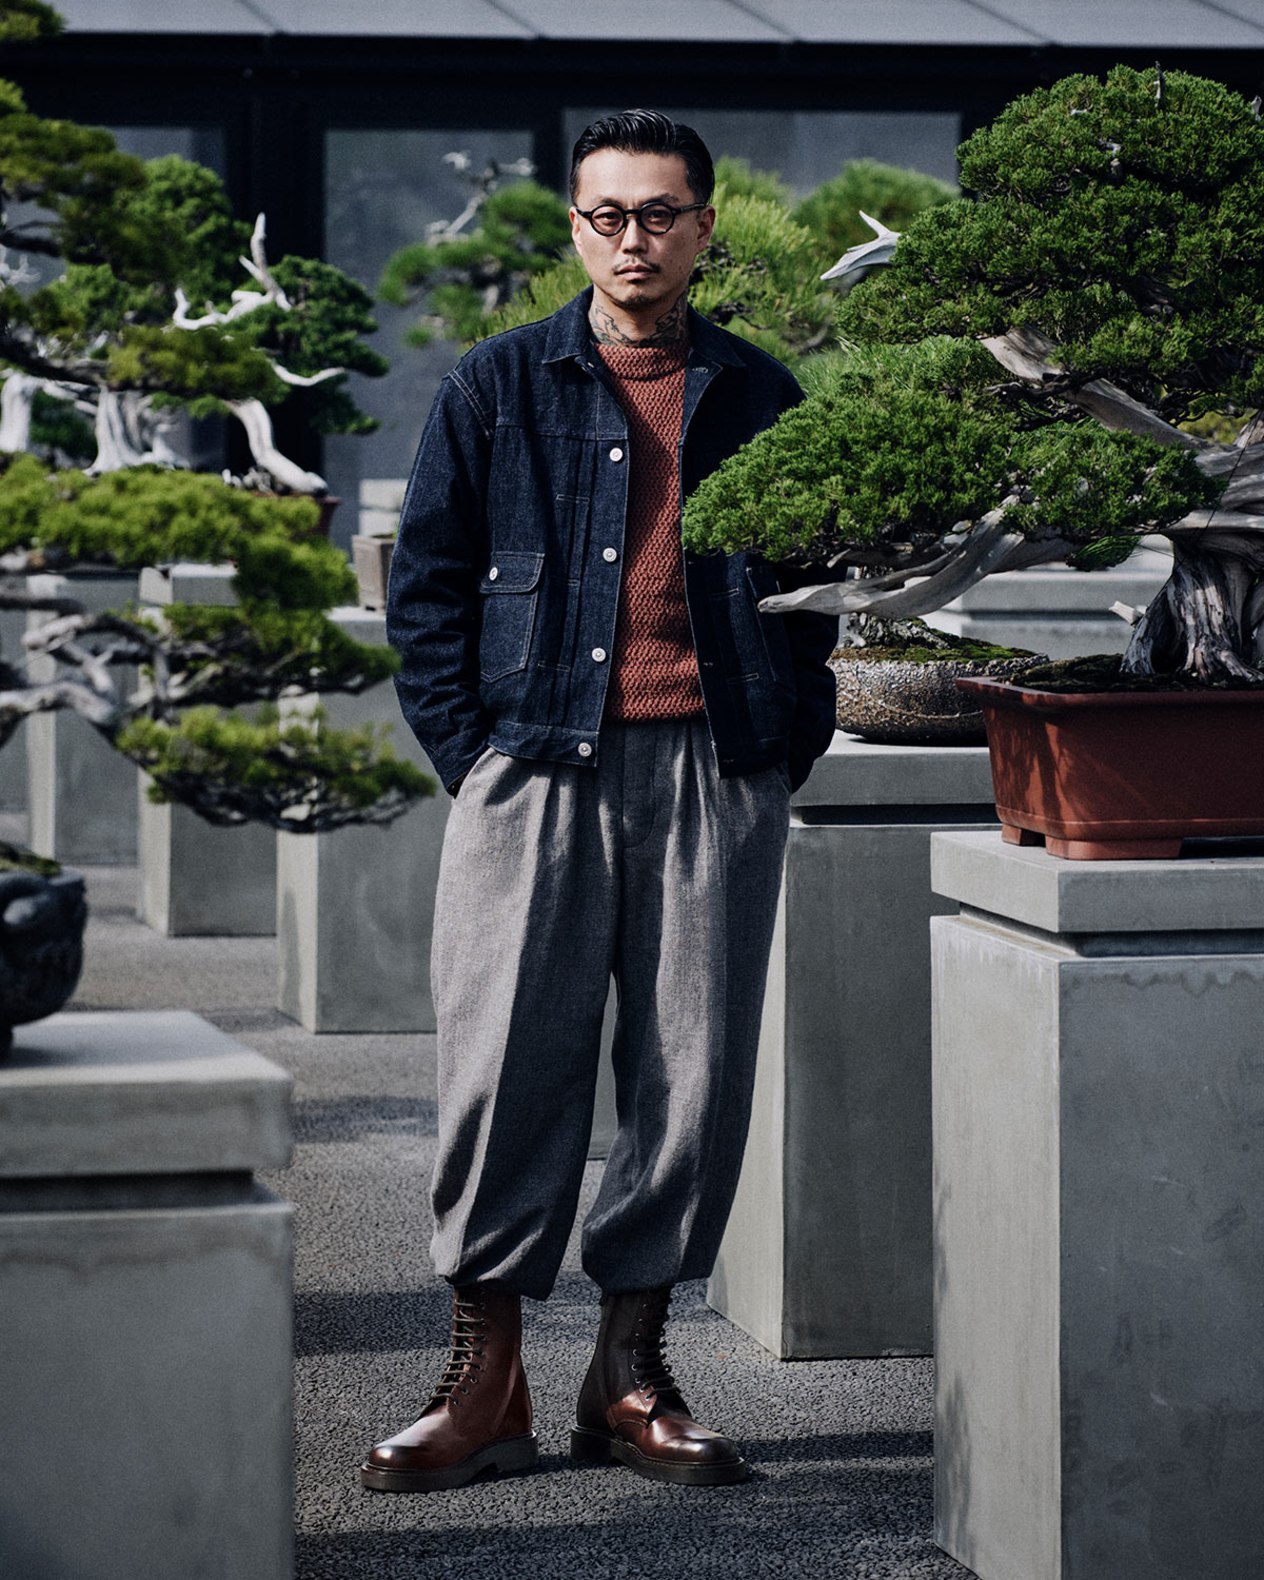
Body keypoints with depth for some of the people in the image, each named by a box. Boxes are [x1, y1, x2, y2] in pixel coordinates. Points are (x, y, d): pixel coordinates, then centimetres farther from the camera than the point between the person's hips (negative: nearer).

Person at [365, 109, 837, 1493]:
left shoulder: (761, 399, 13)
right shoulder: (496, 389, 9)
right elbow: (425, 586, 8)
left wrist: (780, 754, 6)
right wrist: (471, 755, -1)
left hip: (716, 779, 2)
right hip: (539, 766, -1)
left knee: (694, 1071, 2)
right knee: (506, 1066, -4)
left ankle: (631, 1375, 12)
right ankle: (484, 1383, 4)